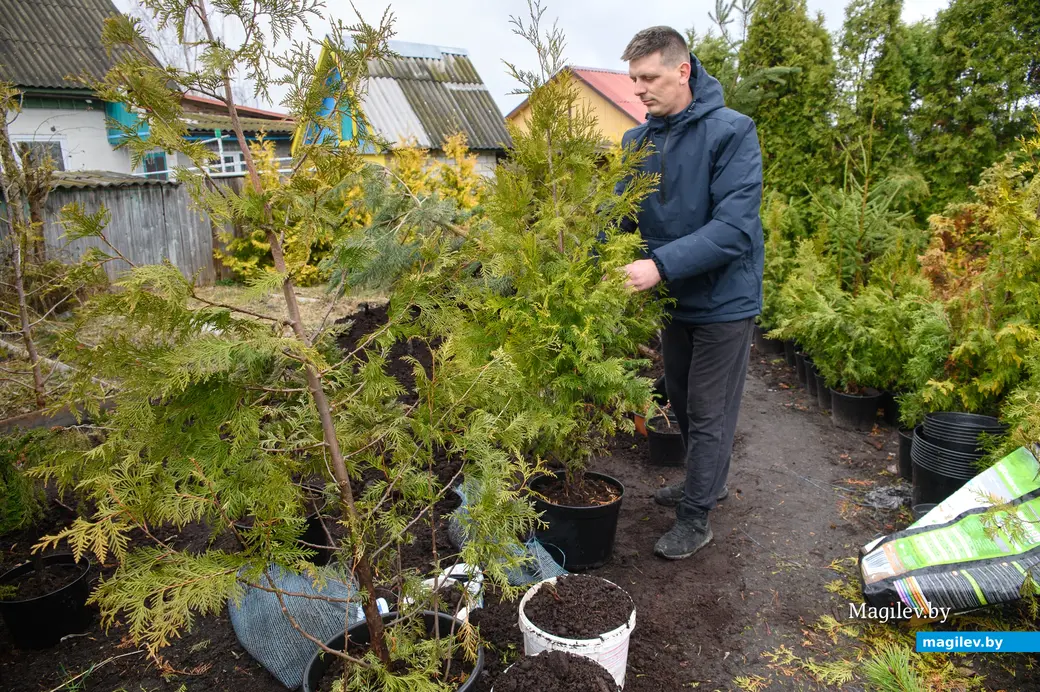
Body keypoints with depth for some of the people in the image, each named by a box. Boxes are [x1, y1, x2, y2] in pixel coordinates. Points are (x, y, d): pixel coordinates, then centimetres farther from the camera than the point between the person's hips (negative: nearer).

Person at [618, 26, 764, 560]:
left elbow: (734, 226, -27)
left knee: (708, 414, 5)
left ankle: (695, 519, 22)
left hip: (723, 297, -6)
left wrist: (661, 264, -37)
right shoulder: (636, 142, -2)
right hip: (673, 297, 6)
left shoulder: (732, 132, -18)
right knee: (681, 404, 20)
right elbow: (618, 217, -2)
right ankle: (706, 482, 43)